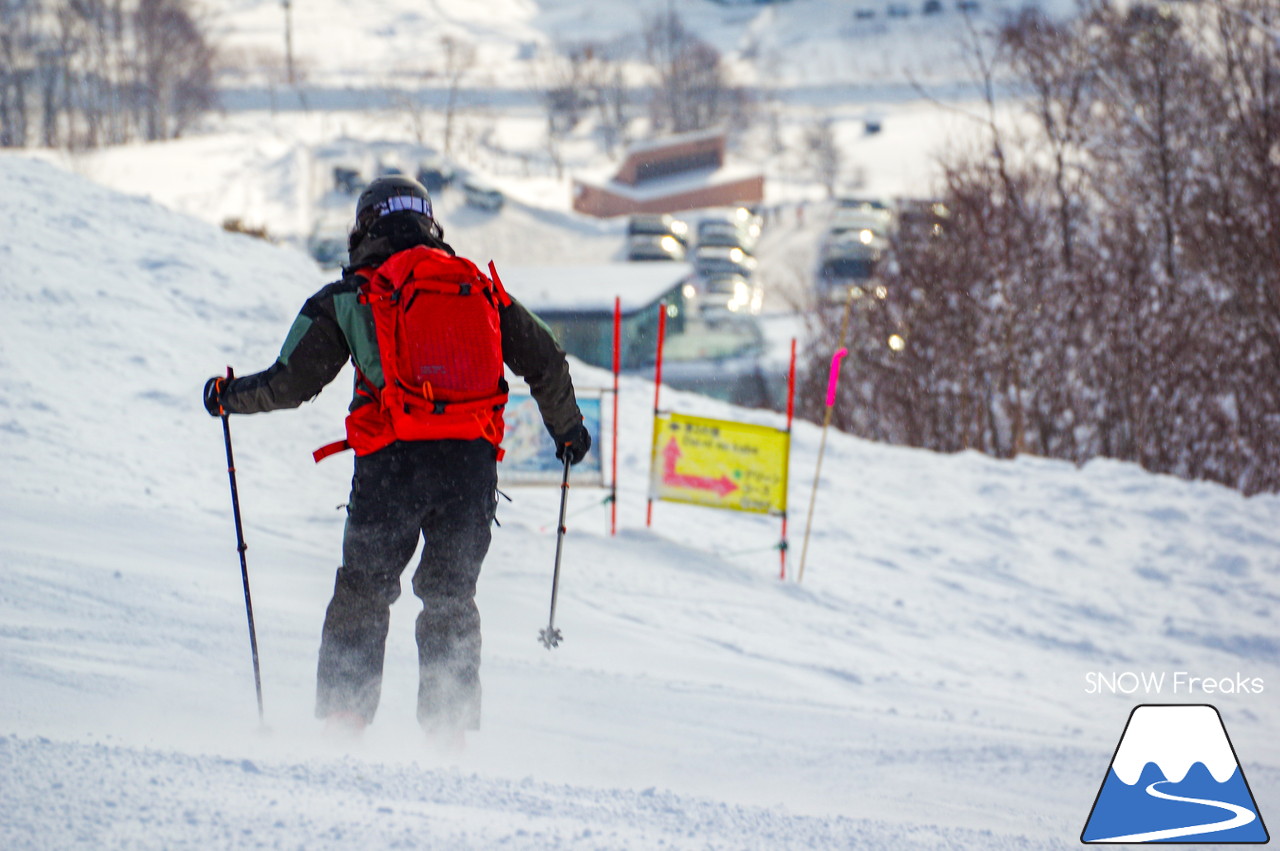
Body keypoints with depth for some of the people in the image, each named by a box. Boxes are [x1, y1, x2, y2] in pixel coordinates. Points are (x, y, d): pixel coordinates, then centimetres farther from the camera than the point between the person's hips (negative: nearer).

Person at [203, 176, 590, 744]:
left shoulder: (351, 295, 5)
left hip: (393, 461, -3)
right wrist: (567, 427, 32)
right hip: (473, 461, 3)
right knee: (451, 595, 15)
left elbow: (292, 382, 3)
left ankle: (343, 714, 2)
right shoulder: (477, 285, 14)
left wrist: (229, 396, 21)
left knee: (362, 590, 9)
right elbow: (545, 362, 16)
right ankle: (450, 725, 9)